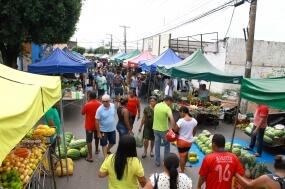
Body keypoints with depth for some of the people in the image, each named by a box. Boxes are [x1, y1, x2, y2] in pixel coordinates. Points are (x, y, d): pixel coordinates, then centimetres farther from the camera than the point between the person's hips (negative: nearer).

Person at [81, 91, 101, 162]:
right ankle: (96, 150, 43)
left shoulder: (87, 105, -18)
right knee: (97, 138, 25)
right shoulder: (100, 104, -7)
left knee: (89, 141, 1)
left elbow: (82, 113, -3)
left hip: (89, 125, -4)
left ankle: (90, 156, 1)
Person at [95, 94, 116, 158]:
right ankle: (105, 157, 25)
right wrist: (98, 132, -16)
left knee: (113, 142, 21)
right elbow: (97, 121, -17)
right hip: (103, 130, -5)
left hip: (112, 129, 5)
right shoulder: (99, 109, -22)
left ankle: (108, 150, 49)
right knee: (104, 144, 9)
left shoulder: (113, 106, -9)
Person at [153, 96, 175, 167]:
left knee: (157, 145, 14)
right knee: (167, 145, 16)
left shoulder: (156, 105, 0)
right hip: (164, 130, -5)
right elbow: (172, 119, -30)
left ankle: (157, 162, 21)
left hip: (155, 129, 5)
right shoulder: (167, 108, -19)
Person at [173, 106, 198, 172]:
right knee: (186, 154, 27)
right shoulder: (194, 120, -6)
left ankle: (182, 171, 19)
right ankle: (183, 166, 47)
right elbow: (194, 132, 6)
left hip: (182, 140, -5)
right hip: (190, 141, 5)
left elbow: (175, 130, -16)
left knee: (182, 156, 9)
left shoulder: (181, 121, -22)